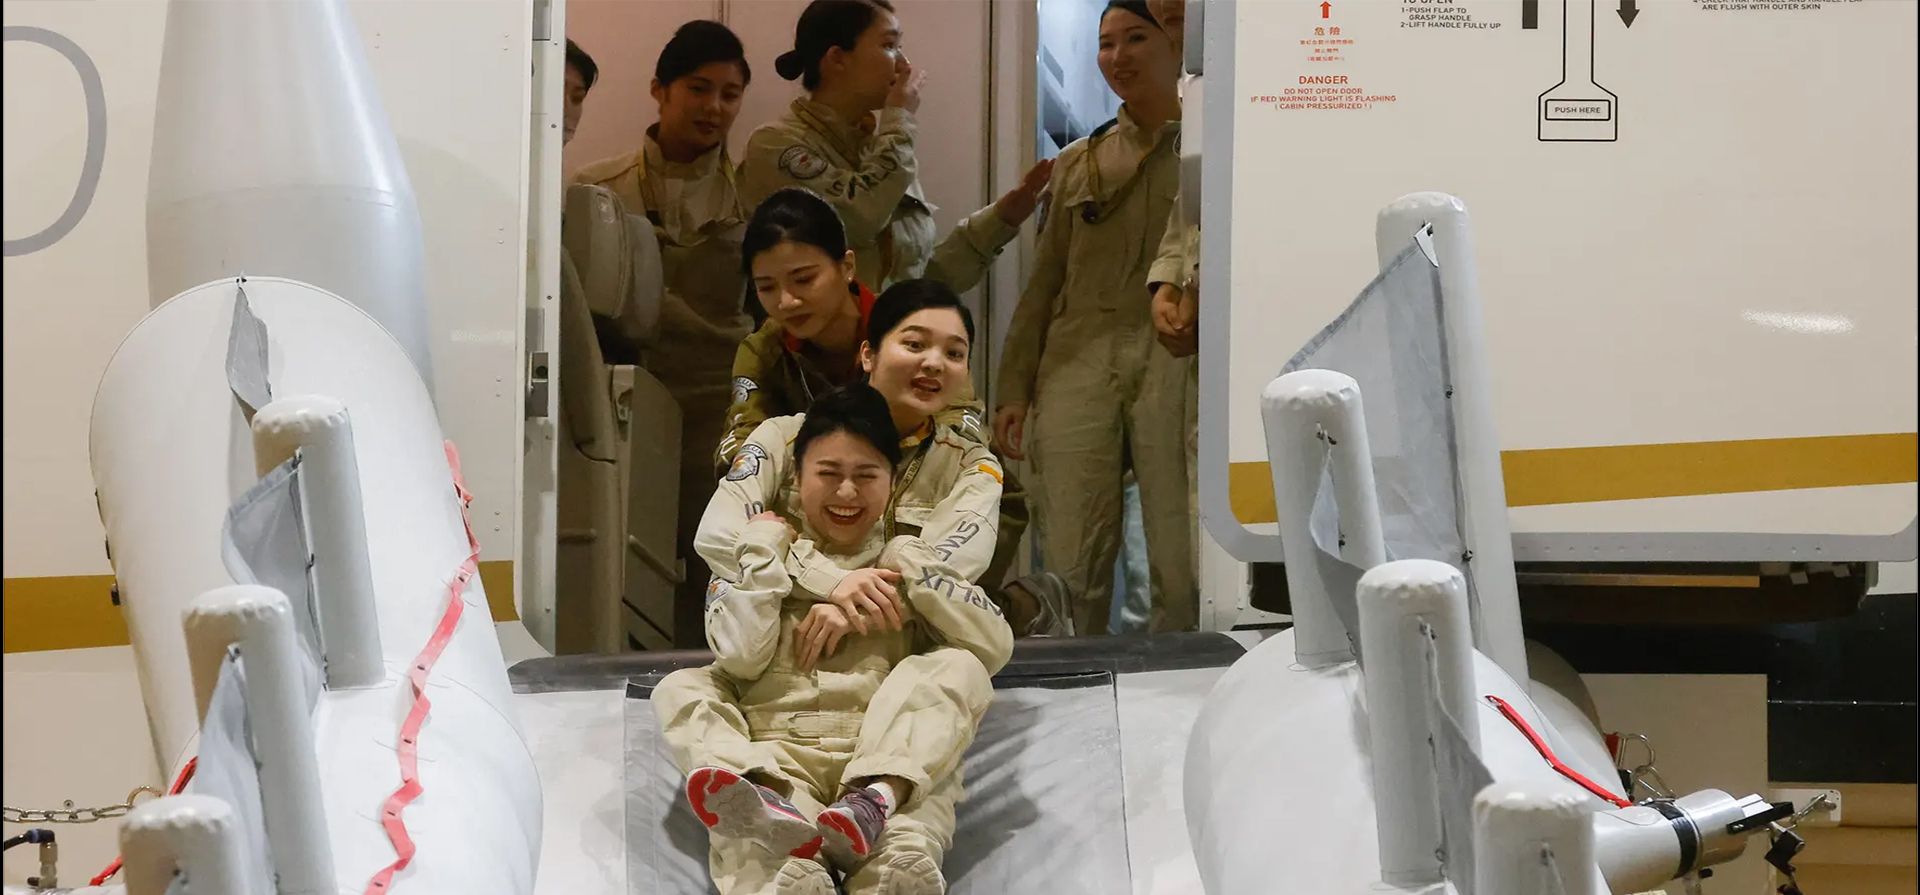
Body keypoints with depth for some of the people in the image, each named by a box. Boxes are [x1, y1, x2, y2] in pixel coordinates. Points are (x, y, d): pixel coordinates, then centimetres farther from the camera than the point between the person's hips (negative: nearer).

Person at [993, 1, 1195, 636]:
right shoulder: (1077, 164, 19)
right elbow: (1044, 281, 18)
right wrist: (1013, 389, 10)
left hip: (1177, 363, -3)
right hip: (1080, 363, 3)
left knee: (1185, 577, -8)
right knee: (1072, 572, -5)